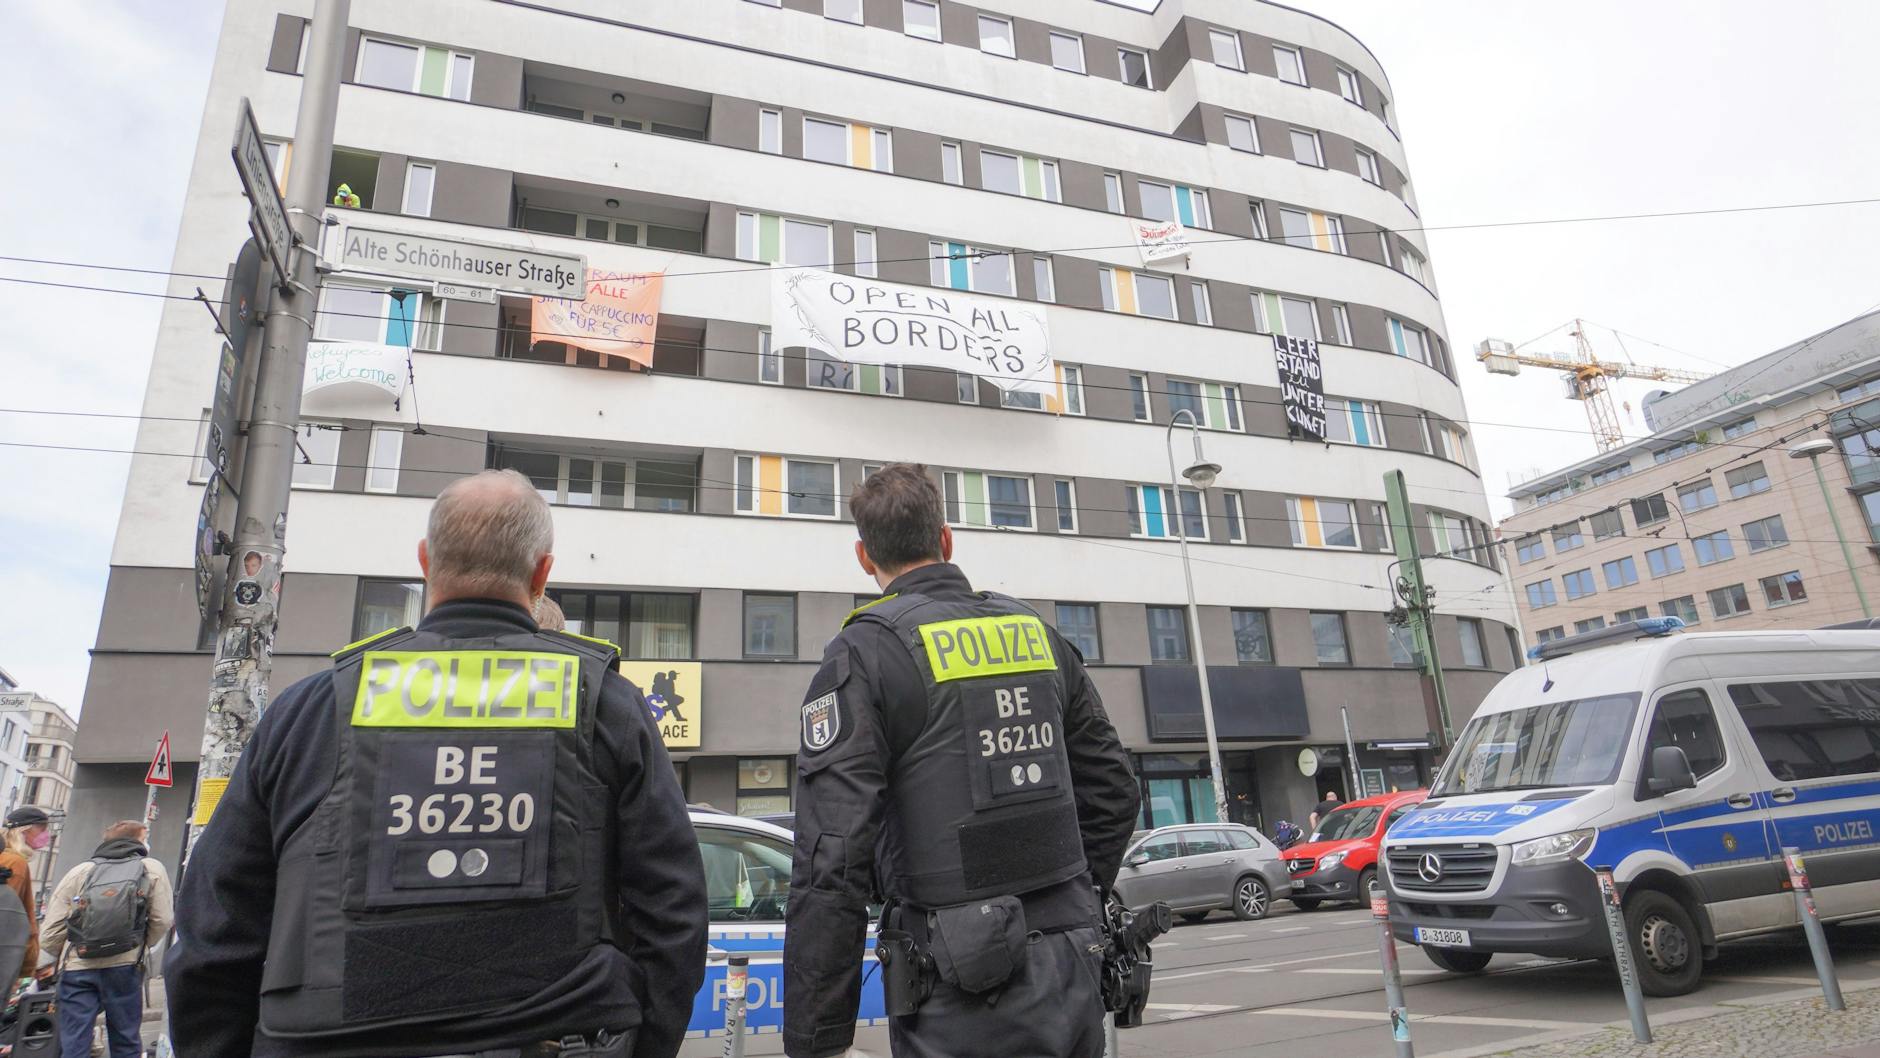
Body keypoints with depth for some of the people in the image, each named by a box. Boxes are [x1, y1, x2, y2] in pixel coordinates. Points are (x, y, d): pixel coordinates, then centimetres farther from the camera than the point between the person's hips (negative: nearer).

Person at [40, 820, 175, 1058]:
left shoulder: (78, 872, 10)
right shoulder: (151, 869, 6)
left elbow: (49, 934, 7)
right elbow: (162, 920, -2)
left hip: (76, 969, 2)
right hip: (124, 968, -2)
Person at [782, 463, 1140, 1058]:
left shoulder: (864, 653, -12)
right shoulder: (1040, 635, 6)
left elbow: (833, 860, -17)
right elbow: (1112, 791, 11)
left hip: (963, 993, -5)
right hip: (1073, 975, 6)